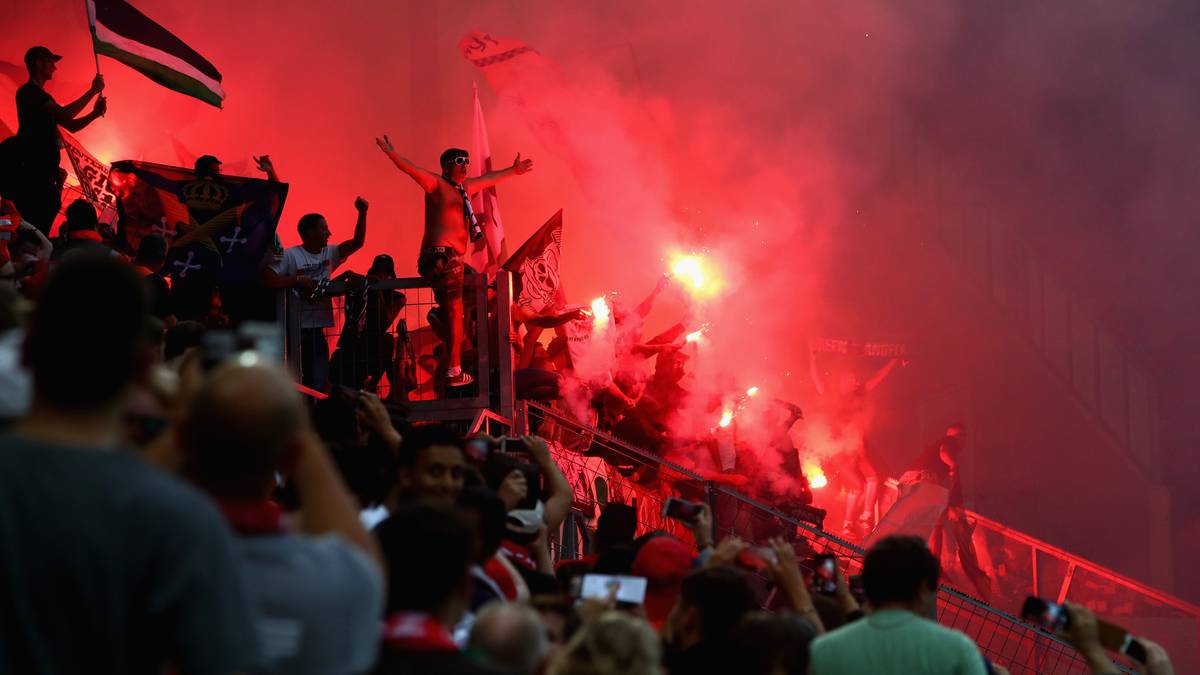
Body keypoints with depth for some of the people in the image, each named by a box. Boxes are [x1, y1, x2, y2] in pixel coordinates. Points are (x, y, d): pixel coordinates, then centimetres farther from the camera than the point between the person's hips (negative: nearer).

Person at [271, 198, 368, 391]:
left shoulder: (329, 254, 11)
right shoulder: (290, 255, -8)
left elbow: (357, 242, 6)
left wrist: (362, 213, -4)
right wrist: (297, 280, -20)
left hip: (317, 328, 6)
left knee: (317, 383, 6)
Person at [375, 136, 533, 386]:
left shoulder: (464, 187, 21)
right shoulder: (436, 184, -3)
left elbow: (488, 179, 39)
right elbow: (412, 169, -19)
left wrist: (512, 171, 51)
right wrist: (392, 155, -36)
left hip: (453, 258, 10)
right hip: (440, 256, -10)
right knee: (454, 311, -14)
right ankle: (453, 371, -17)